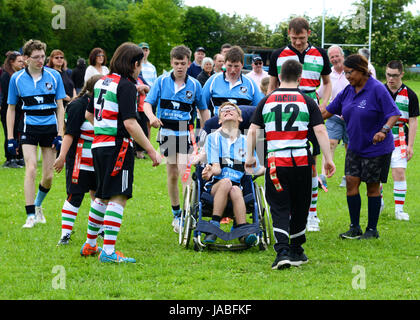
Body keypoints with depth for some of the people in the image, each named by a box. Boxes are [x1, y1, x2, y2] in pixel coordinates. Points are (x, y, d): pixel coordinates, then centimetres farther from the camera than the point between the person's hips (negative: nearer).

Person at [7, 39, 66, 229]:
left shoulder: (54, 76, 0)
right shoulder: (17, 78, -1)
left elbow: (60, 107, 4)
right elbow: (11, 108, 7)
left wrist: (60, 135, -2)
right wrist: (10, 138, 2)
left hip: (50, 127, 1)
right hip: (30, 128, -1)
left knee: (48, 176, 2)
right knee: (31, 170, -16)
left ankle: (37, 205, 30)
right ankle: (30, 216, -12)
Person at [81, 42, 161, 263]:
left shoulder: (101, 82, 13)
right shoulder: (126, 86, -13)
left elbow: (89, 114, 24)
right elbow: (130, 123, -20)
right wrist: (151, 151, -16)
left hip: (98, 145, 9)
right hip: (117, 146, -9)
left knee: (102, 195, 19)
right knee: (118, 198, -8)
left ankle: (89, 245, 27)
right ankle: (108, 252, -13)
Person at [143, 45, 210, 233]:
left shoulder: (194, 85, 1)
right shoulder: (162, 81, 1)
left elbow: (203, 109, 11)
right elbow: (147, 103, -1)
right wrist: (152, 117, -23)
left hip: (186, 133, -1)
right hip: (166, 132, 1)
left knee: (184, 170, -17)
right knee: (172, 175, 6)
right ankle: (176, 213, 20)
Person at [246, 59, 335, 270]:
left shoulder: (266, 101, 7)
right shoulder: (307, 102, 2)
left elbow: (252, 130, 5)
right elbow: (320, 130, -4)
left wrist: (250, 157, 12)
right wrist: (328, 159, -1)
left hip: (275, 162, 0)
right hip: (301, 161, 0)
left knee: (279, 209, 1)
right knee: (299, 208, 14)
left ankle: (282, 251, -16)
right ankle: (296, 252, 22)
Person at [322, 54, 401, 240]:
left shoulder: (377, 89, -15)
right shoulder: (348, 91, 4)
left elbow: (394, 114, -18)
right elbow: (329, 111, 13)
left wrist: (384, 130, -34)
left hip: (376, 148, -6)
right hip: (355, 147, 6)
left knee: (372, 187, 2)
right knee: (351, 182, 0)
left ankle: (372, 229, 12)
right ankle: (355, 228, 10)